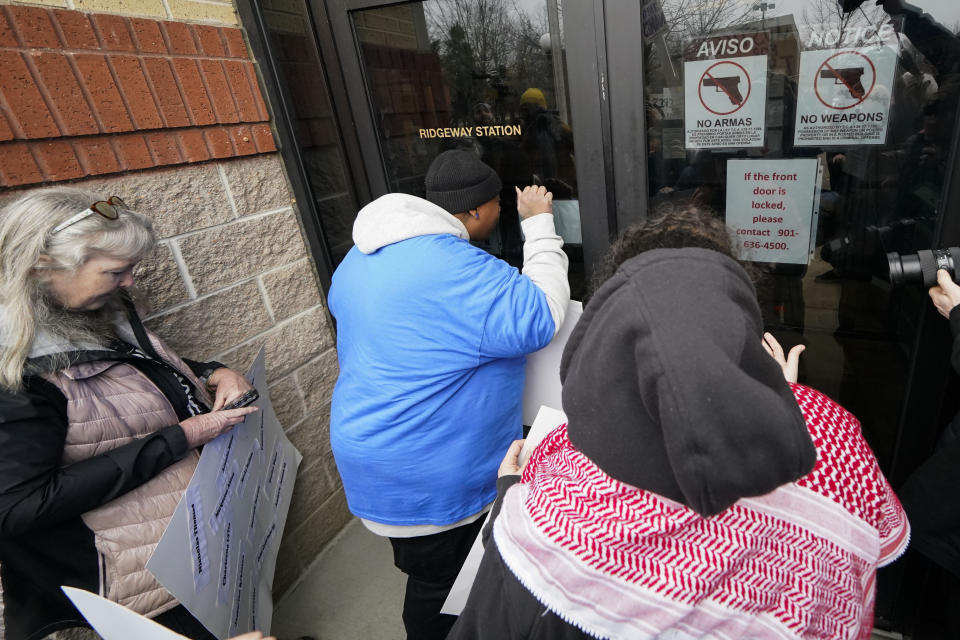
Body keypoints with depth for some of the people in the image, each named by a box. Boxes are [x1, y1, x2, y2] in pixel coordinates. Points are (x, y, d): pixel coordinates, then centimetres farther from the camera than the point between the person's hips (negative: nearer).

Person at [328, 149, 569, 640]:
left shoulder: (363, 256, 3)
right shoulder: (460, 271, -29)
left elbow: (341, 305, 20)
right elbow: (542, 318, -25)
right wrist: (539, 224, -16)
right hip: (425, 482, -9)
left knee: (423, 569, 31)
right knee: (438, 585, 17)